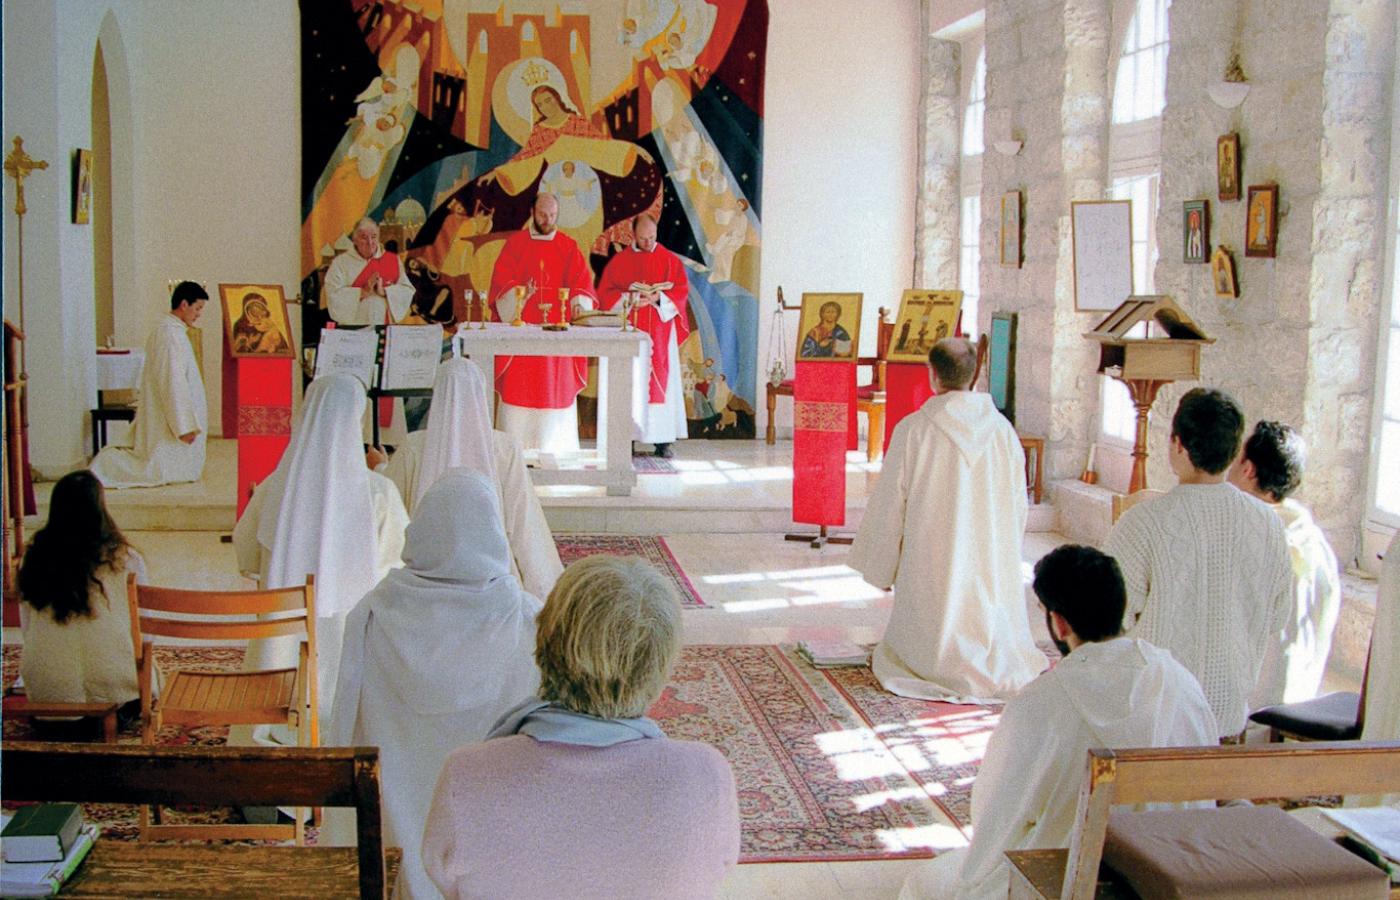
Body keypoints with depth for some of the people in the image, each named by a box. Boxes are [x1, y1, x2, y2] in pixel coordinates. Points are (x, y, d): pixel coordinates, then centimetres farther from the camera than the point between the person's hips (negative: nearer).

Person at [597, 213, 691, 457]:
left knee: (661, 381, -2)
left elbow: (682, 289, 2)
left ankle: (662, 440, 0)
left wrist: (660, 298, -16)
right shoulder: (619, 261, 7)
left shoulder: (670, 260, 8)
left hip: (660, 331, 0)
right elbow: (605, 292, 3)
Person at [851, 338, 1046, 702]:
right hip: (991, 566, 3)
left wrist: (880, 568, 6)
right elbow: (1017, 507, 5)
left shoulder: (913, 430, -12)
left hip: (931, 566, -2)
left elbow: (889, 504, -6)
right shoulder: (1002, 429, -3)